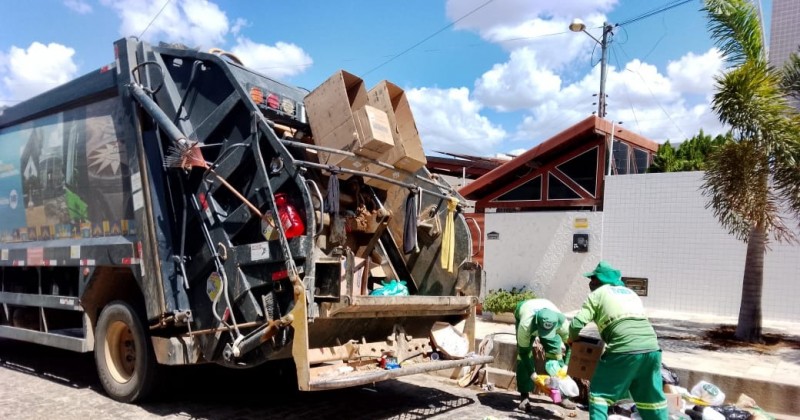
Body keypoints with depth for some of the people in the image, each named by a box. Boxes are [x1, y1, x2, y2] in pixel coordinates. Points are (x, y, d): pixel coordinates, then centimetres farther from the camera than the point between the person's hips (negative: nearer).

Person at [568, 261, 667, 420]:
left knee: (599, 392, 7)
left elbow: (577, 323, -1)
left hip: (625, 349, -6)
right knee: (651, 395, 22)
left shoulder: (598, 294, 9)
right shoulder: (630, 292, 28)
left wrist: (571, 339, 20)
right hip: (651, 347, 6)